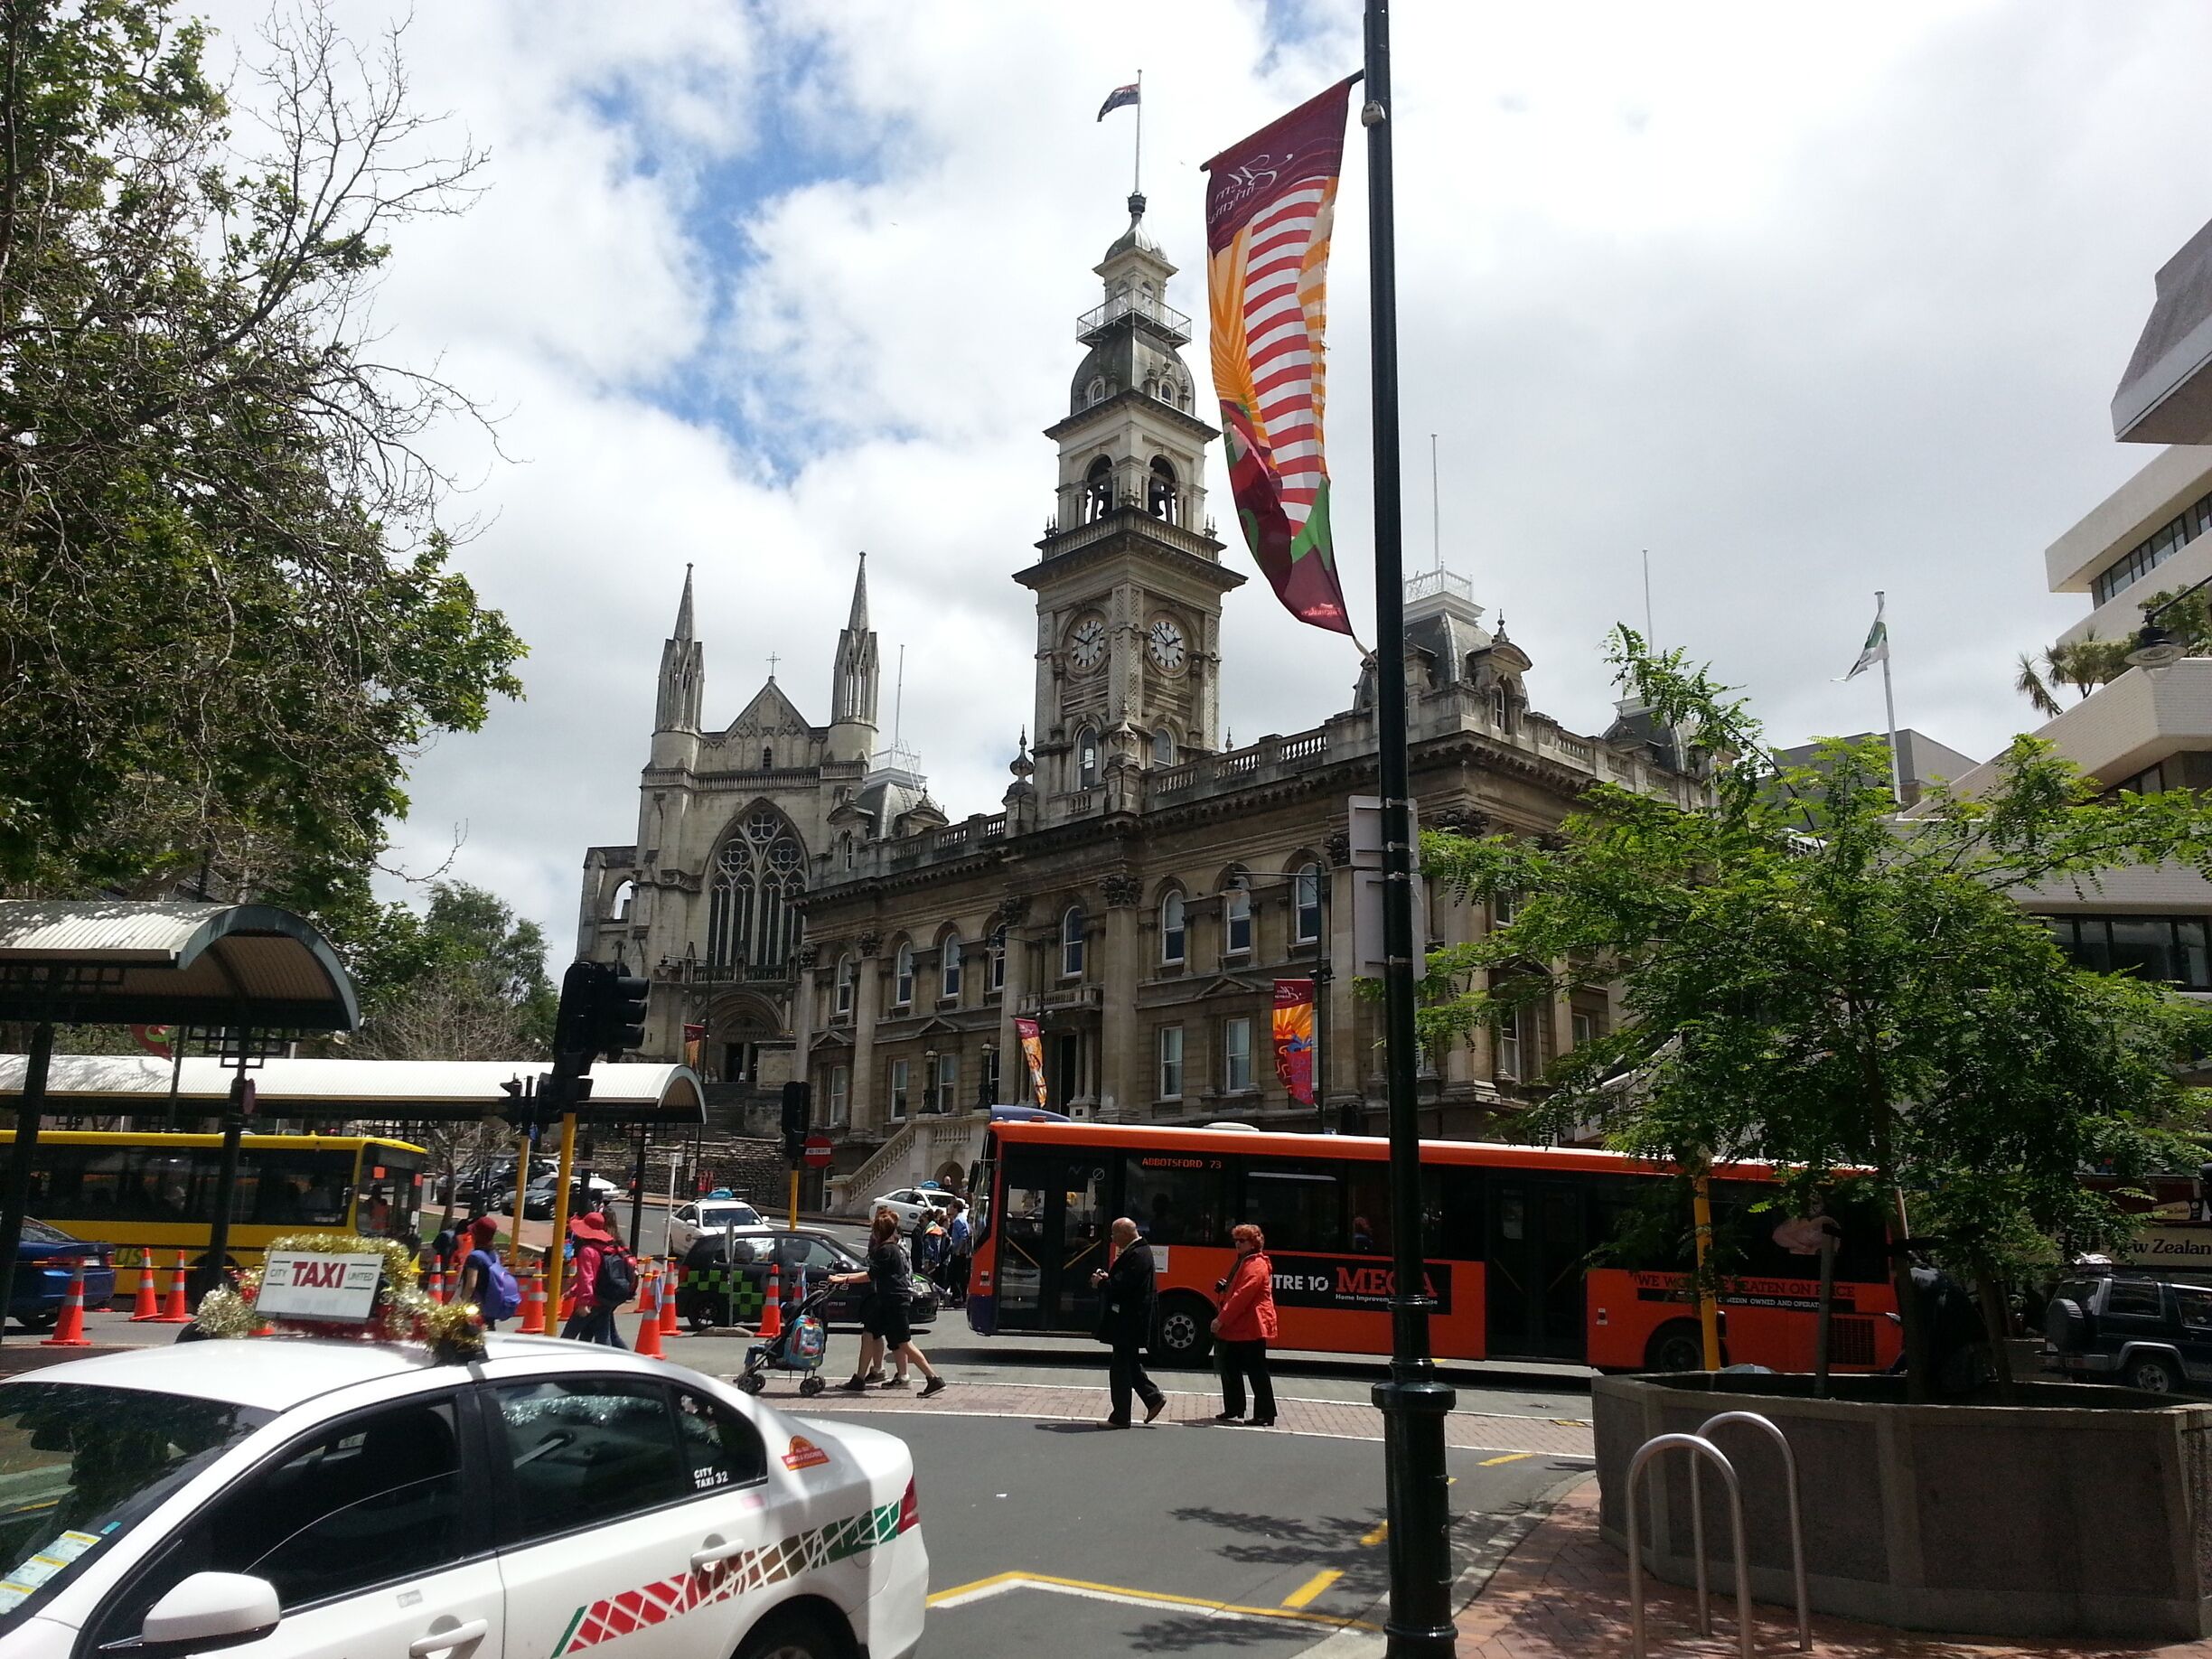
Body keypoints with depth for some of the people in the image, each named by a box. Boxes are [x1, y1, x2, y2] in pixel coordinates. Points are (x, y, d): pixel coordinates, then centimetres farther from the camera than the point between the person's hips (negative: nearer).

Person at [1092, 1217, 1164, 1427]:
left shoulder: (1137, 1255, -20)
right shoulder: (1140, 1250, 13)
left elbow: (1123, 1285, -26)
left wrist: (1102, 1282, -10)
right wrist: (1107, 1277, 0)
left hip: (1128, 1321, -11)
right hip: (1130, 1320, 11)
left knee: (1120, 1368, -2)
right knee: (1129, 1363, 19)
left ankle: (1120, 1417, 6)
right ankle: (1153, 1397, 23)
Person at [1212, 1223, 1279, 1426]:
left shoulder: (1256, 1266, -16)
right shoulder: (1243, 1262, 17)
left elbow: (1242, 1296, -23)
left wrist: (1222, 1319, -21)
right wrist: (1225, 1286, 7)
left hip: (1251, 1328, -11)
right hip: (1237, 1328, 11)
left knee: (1257, 1373, -4)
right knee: (1230, 1369, 13)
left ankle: (1265, 1416, 1)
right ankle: (1233, 1411, 21)